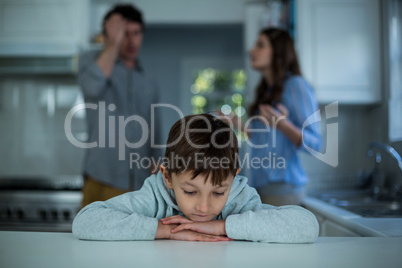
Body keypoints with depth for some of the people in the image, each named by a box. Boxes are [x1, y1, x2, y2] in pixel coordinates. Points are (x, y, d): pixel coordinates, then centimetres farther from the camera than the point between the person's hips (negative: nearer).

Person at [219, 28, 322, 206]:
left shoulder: (296, 85, -8)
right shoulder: (267, 91, 15)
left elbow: (314, 143, -12)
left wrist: (283, 125, -27)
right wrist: (238, 124, 20)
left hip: (282, 184, -7)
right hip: (261, 183, 7)